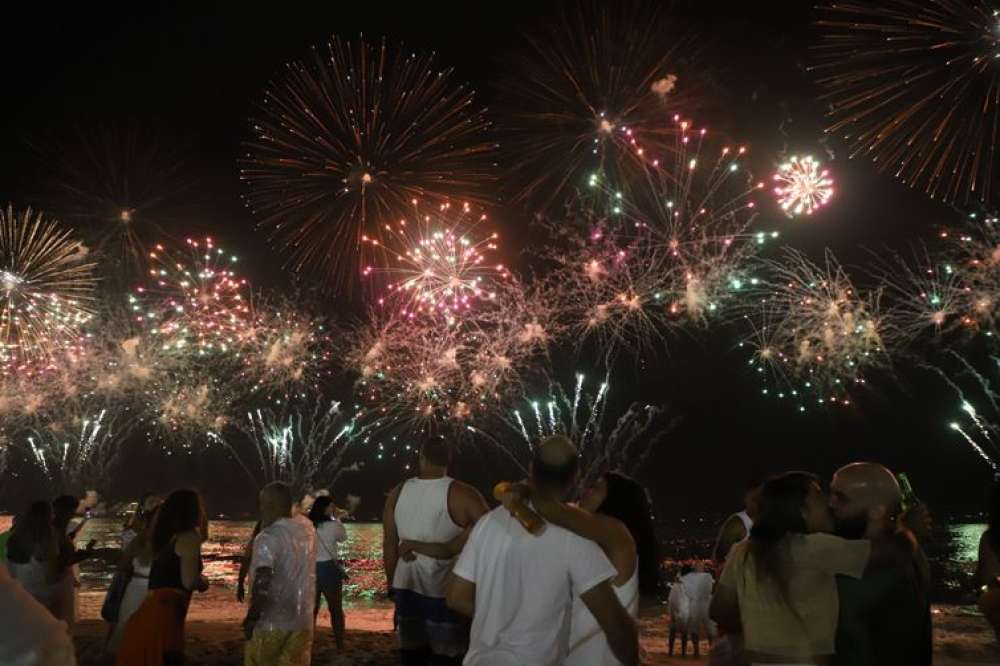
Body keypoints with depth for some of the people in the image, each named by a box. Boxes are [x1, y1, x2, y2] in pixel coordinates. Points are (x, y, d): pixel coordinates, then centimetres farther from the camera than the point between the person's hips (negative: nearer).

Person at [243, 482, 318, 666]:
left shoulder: (268, 537, -17)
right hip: (302, 621, 5)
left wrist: (251, 617, -16)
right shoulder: (307, 528, 3)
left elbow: (262, 583, -27)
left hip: (270, 623, -5)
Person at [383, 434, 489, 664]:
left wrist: (393, 585, 14)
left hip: (407, 589, 4)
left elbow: (389, 546, 4)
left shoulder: (398, 493, -2)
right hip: (446, 593, -4)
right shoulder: (462, 495, -14)